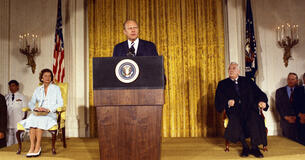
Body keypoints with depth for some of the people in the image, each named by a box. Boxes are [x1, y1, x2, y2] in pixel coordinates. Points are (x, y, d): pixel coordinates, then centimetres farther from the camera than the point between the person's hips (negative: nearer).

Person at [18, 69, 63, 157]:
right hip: (38, 113, 3)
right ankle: (32, 147, -32)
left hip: (50, 114, -3)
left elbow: (60, 103, 1)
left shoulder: (56, 88, 10)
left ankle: (37, 147, -31)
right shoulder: (38, 89, 20)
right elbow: (31, 103, 15)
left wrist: (49, 109, -14)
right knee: (32, 119, -31)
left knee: (39, 120, -34)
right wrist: (35, 108, -9)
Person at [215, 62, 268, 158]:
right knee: (235, 121, -34)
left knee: (254, 118, -33)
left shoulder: (247, 81, 19)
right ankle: (245, 147, -16)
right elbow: (218, 102, 6)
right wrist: (227, 103, -15)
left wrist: (262, 101, -13)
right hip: (234, 111, -1)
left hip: (249, 109, 1)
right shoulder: (223, 84, 15)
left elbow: (259, 93, 10)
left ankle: (254, 148, -24)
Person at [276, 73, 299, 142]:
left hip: (298, 120, 1)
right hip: (285, 120, 0)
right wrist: (286, 117, -7)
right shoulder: (280, 91, 7)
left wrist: (297, 116, -9)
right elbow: (278, 106, 2)